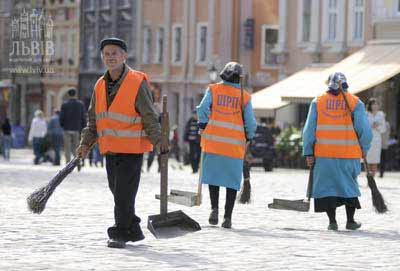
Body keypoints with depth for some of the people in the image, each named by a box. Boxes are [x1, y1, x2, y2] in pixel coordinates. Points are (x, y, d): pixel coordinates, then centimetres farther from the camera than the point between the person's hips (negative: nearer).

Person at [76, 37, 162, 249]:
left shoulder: (138, 83, -9)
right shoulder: (100, 85, 10)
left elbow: (150, 118, -8)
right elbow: (93, 120, 17)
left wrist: (159, 142, -16)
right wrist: (85, 144, 8)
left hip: (132, 149, -6)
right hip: (110, 150, 7)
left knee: (124, 193, -8)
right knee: (117, 192, 11)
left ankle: (121, 233, 1)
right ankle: (133, 231, 24)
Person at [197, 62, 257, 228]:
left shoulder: (213, 90, 3)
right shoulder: (244, 96, 3)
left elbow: (203, 108, -9)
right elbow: (251, 123, 1)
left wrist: (203, 127, 6)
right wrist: (248, 138, 19)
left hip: (213, 141, 1)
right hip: (235, 145, 0)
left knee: (213, 176, 16)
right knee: (232, 181, 6)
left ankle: (214, 208, -1)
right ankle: (228, 217, 2)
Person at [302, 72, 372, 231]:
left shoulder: (317, 102, 4)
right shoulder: (355, 102, 0)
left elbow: (309, 129, 1)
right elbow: (364, 129, -4)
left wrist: (308, 152, 3)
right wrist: (364, 149, 9)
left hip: (324, 154, 0)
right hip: (349, 154, 0)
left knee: (327, 185, 8)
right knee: (349, 185, 14)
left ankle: (332, 222, 4)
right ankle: (350, 221, 18)